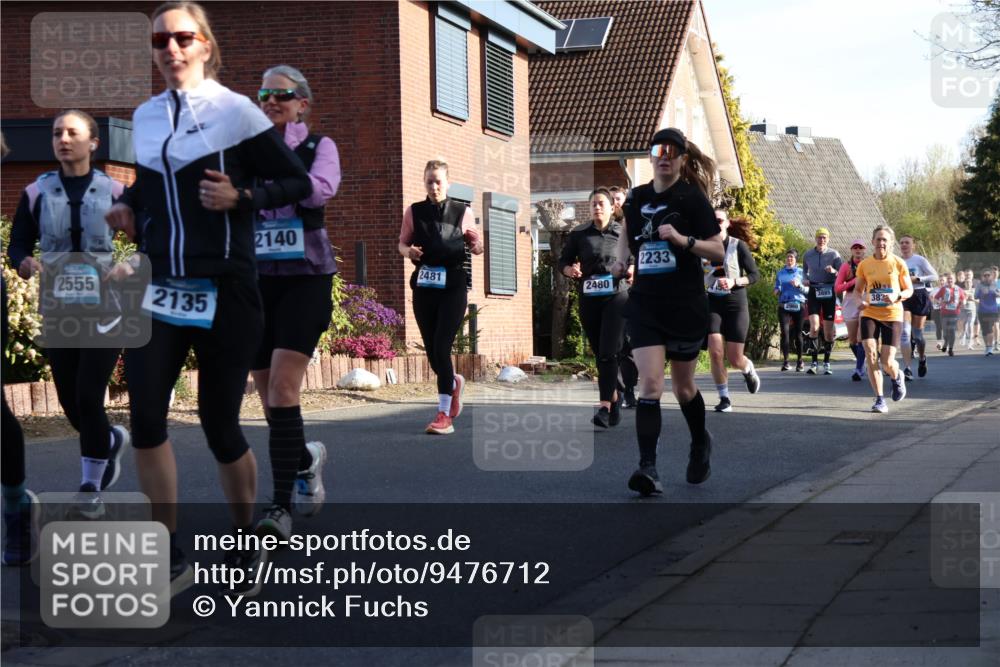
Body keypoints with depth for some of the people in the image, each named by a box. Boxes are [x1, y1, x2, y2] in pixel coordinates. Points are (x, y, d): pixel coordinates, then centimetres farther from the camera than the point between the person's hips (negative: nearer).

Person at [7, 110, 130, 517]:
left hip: (104, 311, -3)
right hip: (57, 312, 3)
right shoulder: (37, 192, 2)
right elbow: (18, 244, 6)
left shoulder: (115, 191, -3)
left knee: (87, 397, -9)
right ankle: (112, 439, 42)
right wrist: (22, 262, -16)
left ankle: (90, 489, 6)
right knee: (70, 404, 9)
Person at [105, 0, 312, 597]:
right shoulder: (146, 117, 10)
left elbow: (299, 184, -4)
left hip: (224, 290, -4)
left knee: (220, 423, 2)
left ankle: (246, 544, 24)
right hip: (160, 286, 4)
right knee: (145, 416, -10)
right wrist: (128, 207, 6)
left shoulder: (234, 110, -6)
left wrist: (241, 197, -18)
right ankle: (171, 557, 3)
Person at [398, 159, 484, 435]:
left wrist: (478, 247, -13)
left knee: (441, 348, -14)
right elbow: (402, 243, 14)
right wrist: (408, 251, -9)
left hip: (453, 287, -3)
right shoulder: (414, 212, 6)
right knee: (431, 351, 7)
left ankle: (444, 415, -14)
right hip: (424, 286, 3)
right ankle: (454, 383, 42)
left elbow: (474, 241, 11)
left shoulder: (462, 212, 2)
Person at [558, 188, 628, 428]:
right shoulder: (579, 235, 8)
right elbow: (563, 261, 13)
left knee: (608, 352, -15)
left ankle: (605, 406, -21)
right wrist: (569, 270, -9)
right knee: (599, 354, 10)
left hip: (616, 297, -3)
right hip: (588, 300, 3)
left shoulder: (623, 234, 4)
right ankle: (615, 396, 30)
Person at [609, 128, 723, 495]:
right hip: (644, 304, 3)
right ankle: (648, 468, -16)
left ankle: (701, 442, 41)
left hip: (685, 306, -2)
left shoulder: (692, 198, -7)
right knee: (649, 385, -13)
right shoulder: (636, 198, 6)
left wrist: (683, 240, -24)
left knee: (683, 386, 12)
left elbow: (718, 250, -9)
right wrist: (620, 258, 5)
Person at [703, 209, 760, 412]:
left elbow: (755, 275, -3)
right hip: (712, 304, 2)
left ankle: (748, 370, 35)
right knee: (715, 352, -14)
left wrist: (735, 282, -18)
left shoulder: (738, 246, -4)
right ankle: (724, 399, -1)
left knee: (734, 359, -2)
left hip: (735, 304, -2)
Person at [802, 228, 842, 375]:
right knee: (814, 327, -15)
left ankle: (826, 363, 16)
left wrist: (834, 271, -24)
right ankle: (814, 362, -9)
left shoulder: (834, 254, -1)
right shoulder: (808, 255, 6)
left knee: (829, 330, 3)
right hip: (814, 291, 0)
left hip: (829, 292, 0)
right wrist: (806, 280, 2)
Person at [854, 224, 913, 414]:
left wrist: (897, 296, -17)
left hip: (892, 316, -1)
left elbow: (909, 290, 4)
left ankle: (897, 377, 32)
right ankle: (880, 399, -2)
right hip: (869, 315, 1)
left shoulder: (898, 264, -3)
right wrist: (861, 299, -10)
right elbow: (858, 289, 13)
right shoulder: (864, 265, 1)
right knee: (871, 356, -13)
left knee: (887, 363, -5)